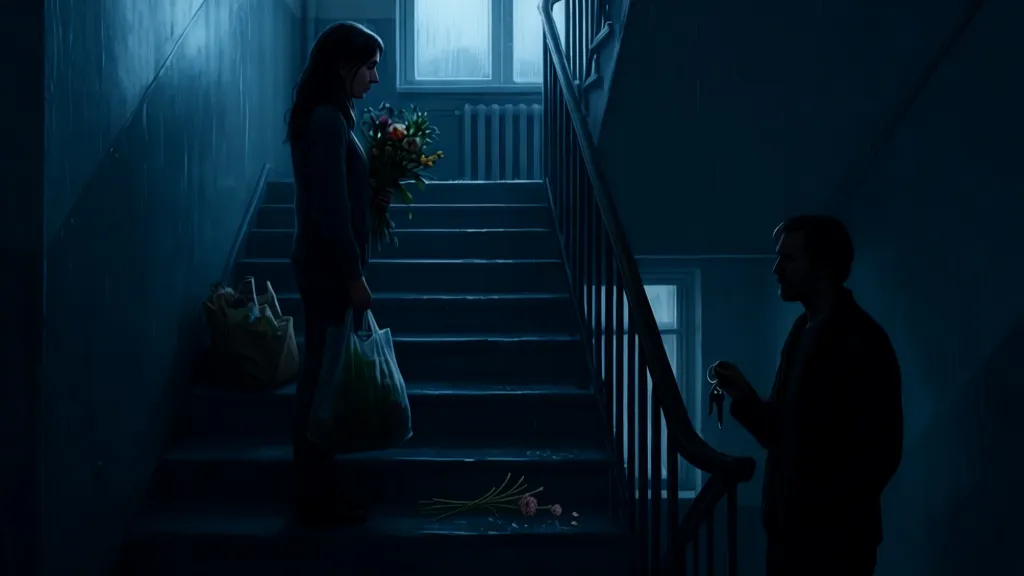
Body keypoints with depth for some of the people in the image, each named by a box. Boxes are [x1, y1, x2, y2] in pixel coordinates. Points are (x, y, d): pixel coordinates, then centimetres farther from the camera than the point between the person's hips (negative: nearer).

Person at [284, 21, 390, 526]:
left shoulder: (328, 115, 13)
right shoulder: (326, 121, -18)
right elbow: (329, 207, -21)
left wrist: (373, 194, 6)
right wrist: (353, 276, -19)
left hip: (325, 264, 10)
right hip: (328, 269, -10)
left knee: (322, 375, 14)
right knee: (323, 377, -3)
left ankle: (318, 488, 23)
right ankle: (317, 499, 6)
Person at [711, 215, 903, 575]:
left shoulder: (864, 342, -13)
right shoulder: (803, 331, 10)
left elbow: (880, 453, -17)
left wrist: (818, 512, -16)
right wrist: (743, 395, -2)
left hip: (834, 539, -7)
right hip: (789, 531, 7)